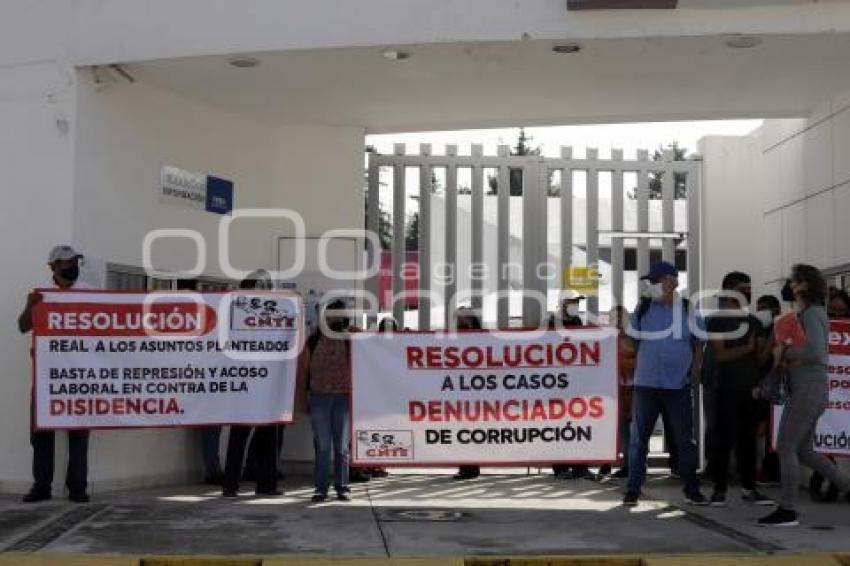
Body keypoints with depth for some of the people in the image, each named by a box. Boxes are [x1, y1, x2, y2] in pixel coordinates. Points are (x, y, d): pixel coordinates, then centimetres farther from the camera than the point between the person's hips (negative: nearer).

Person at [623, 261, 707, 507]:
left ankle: (691, 489, 18)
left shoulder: (688, 309, 2)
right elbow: (630, 337, 11)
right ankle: (633, 489, 10)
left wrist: (695, 367, 0)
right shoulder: (643, 307, 3)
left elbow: (697, 342, 11)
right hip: (646, 383, 1)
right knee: (638, 438, 3)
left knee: (684, 439, 6)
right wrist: (633, 364, 1)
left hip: (678, 385, 0)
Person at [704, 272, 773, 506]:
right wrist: (748, 348, -13)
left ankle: (748, 487, 11)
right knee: (722, 439, -4)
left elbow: (762, 355, 7)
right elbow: (720, 354, -10)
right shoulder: (716, 320, -1)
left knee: (748, 439, 5)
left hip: (750, 388, 4)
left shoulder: (754, 322, 14)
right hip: (726, 389, -4)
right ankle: (719, 489, 1)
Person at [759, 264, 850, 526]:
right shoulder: (811, 313, 17)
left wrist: (786, 352, -13)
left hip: (807, 390, -10)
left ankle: (787, 510, 0)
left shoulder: (811, 315, -13)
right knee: (804, 450, 15)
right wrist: (785, 352, 3)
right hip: (811, 390, 10)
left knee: (785, 447, -5)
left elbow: (816, 353, -26)